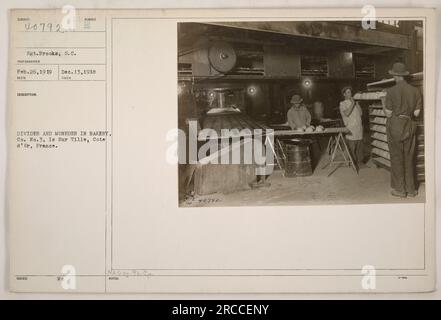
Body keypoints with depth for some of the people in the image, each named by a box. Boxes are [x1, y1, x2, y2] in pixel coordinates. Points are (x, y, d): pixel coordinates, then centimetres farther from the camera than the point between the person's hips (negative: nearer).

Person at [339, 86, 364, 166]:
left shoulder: (355, 102, 18)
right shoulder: (342, 103, 2)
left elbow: (361, 113, 8)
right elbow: (346, 113, -15)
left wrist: (356, 103, 0)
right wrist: (352, 104, -11)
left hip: (359, 129, 5)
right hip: (350, 129, -5)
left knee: (360, 147, 8)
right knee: (352, 148, -3)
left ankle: (359, 162, 17)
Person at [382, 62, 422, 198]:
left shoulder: (391, 91, -11)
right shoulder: (415, 91, 0)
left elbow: (388, 114, -9)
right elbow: (416, 113, 2)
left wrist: (383, 104, 9)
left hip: (395, 126, -4)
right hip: (409, 126, 4)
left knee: (397, 157, 5)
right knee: (409, 157, 12)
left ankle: (400, 189, 10)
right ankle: (410, 189, 17)